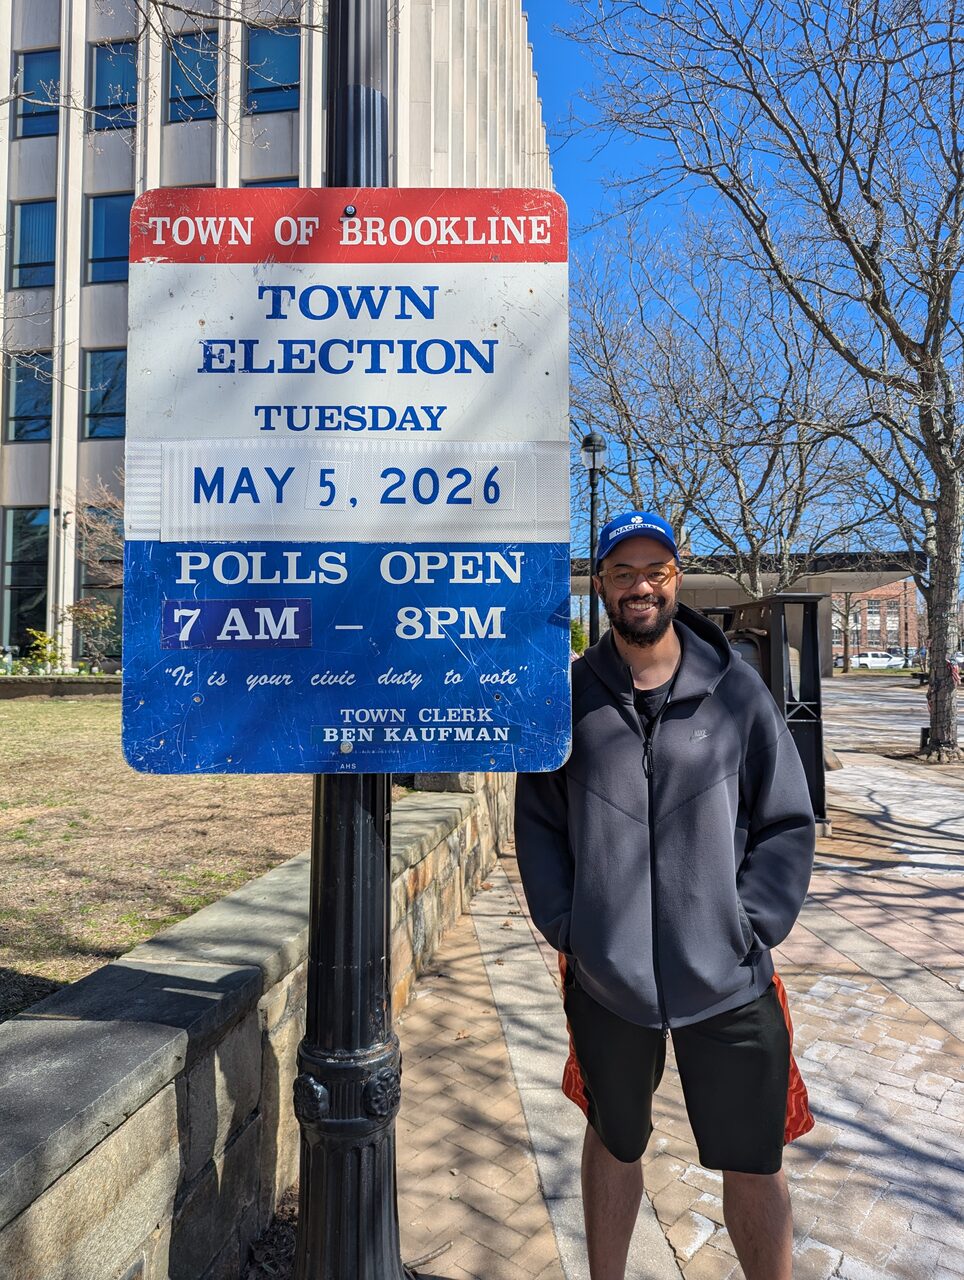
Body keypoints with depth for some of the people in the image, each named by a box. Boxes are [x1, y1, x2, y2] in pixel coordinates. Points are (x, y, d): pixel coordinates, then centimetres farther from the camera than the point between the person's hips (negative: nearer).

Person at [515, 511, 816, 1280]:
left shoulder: (736, 689, -4)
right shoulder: (571, 697, -2)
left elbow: (789, 826, -1)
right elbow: (537, 822, 2)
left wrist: (750, 931, -8)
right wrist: (564, 926, -5)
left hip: (728, 982, -1)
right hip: (606, 979, 1)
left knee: (754, 1162, 14)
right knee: (613, 1144, 22)